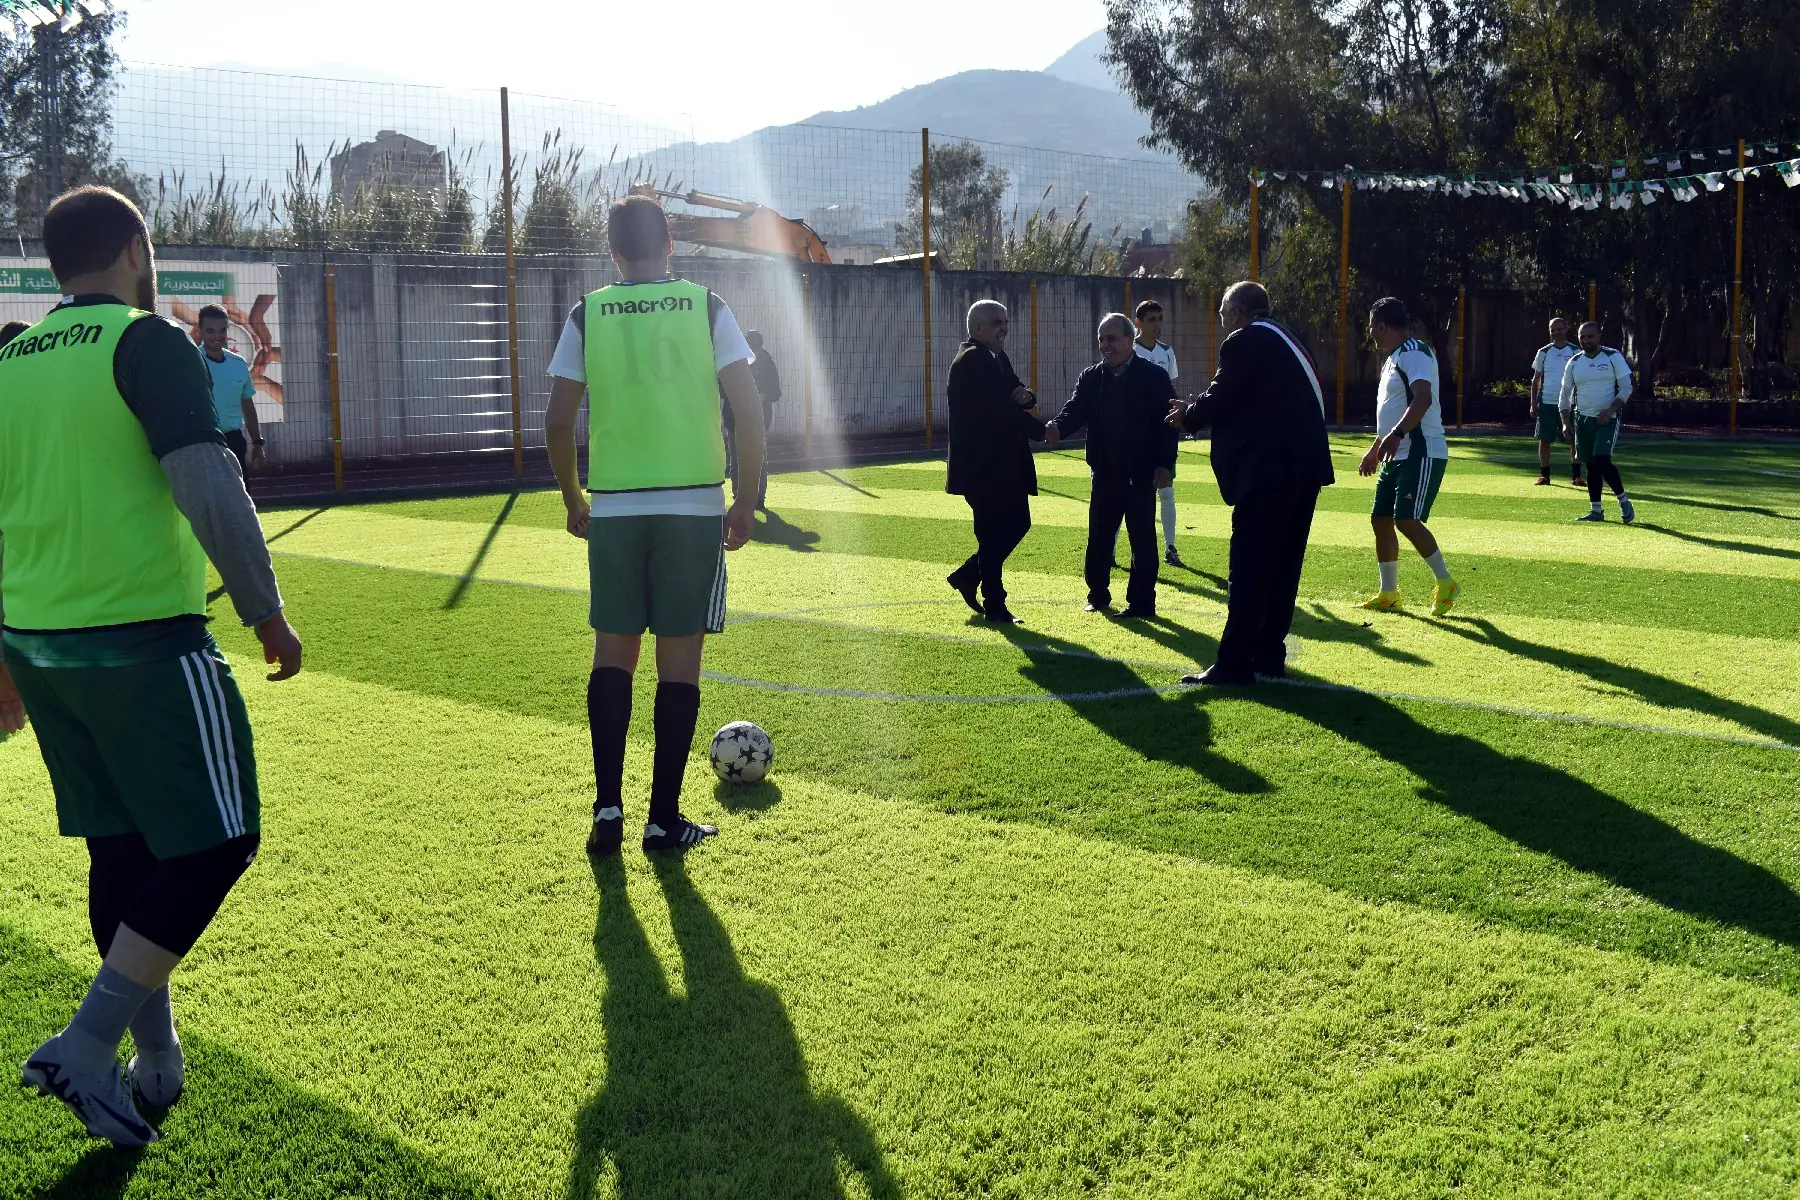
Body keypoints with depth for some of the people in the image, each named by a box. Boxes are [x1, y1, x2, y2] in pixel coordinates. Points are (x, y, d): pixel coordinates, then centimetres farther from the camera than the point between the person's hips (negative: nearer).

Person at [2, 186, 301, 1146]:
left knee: (120, 847, 16)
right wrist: (266, 612, -9)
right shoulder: (147, 345, -9)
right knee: (215, 842, 2)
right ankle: (87, 1048, -6)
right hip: (143, 642, -8)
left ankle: (156, 1065, 25)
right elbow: (208, 487, -18)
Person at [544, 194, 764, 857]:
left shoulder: (588, 314, 3)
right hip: (694, 506, -1)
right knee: (679, 658, 5)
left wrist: (573, 501, 14)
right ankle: (664, 819, 9)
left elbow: (557, 422, 2)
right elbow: (749, 410, -4)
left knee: (613, 653, 13)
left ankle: (607, 806, 7)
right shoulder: (707, 308, 1)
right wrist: (747, 498, 4)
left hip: (614, 509, 1)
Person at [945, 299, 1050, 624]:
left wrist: (1025, 397, -10)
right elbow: (995, 408, -23)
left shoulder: (997, 357, 14)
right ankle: (994, 606, 10)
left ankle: (967, 576, 27)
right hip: (981, 465, -9)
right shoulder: (971, 361, -16)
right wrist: (1039, 430, -16)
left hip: (1004, 463, 10)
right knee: (993, 535, -2)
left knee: (1018, 523, 13)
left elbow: (1014, 395, 16)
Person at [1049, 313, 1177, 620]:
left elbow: (1167, 422, -6)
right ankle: (1098, 596, 24)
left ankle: (1141, 603, 8)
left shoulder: (1154, 376, -3)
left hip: (1140, 474, -4)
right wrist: (1058, 427, -26)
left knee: (1142, 539, 1)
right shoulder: (1090, 378, 8)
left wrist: (1165, 464, -13)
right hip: (1105, 473, 4)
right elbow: (1076, 411, -3)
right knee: (1099, 537, 10)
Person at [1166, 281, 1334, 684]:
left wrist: (1187, 416, 12)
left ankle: (1234, 663, -5)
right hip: (1304, 464, 9)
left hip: (1267, 468, -9)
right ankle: (1269, 654, 18)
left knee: (1249, 568, -6)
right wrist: (1198, 411, 23)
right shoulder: (1286, 340, 21)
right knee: (1282, 564, 13)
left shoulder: (1245, 341, -6)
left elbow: (1219, 399, -8)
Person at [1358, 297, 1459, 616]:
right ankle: (1389, 594, 17)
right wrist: (1375, 449, 31)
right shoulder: (1393, 358, 19)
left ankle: (1445, 583, -1)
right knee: (1380, 519, 8)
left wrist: (1396, 435, -40)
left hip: (1422, 453, -10)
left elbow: (1422, 399, -28)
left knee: (1406, 520, -17)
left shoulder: (1414, 353, -13)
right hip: (1397, 456, 10)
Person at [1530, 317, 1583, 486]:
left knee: (1574, 440, -3)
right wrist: (1533, 404, 4)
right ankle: (1544, 475, 14)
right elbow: (1536, 379, 10)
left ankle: (1576, 476, 4)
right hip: (1546, 402, 1)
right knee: (1544, 440, 3)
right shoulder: (1544, 352, 6)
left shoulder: (1576, 351, 3)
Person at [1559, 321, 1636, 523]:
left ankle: (1623, 501, -2)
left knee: (1602, 460, -18)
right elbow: (1565, 394, 15)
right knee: (1591, 465, 7)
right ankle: (1595, 510, 14)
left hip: (1608, 418, -5)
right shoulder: (1574, 363, 8)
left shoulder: (1613, 357, -4)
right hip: (1583, 419, 5)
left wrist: (1611, 410, -18)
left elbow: (1626, 387, -5)